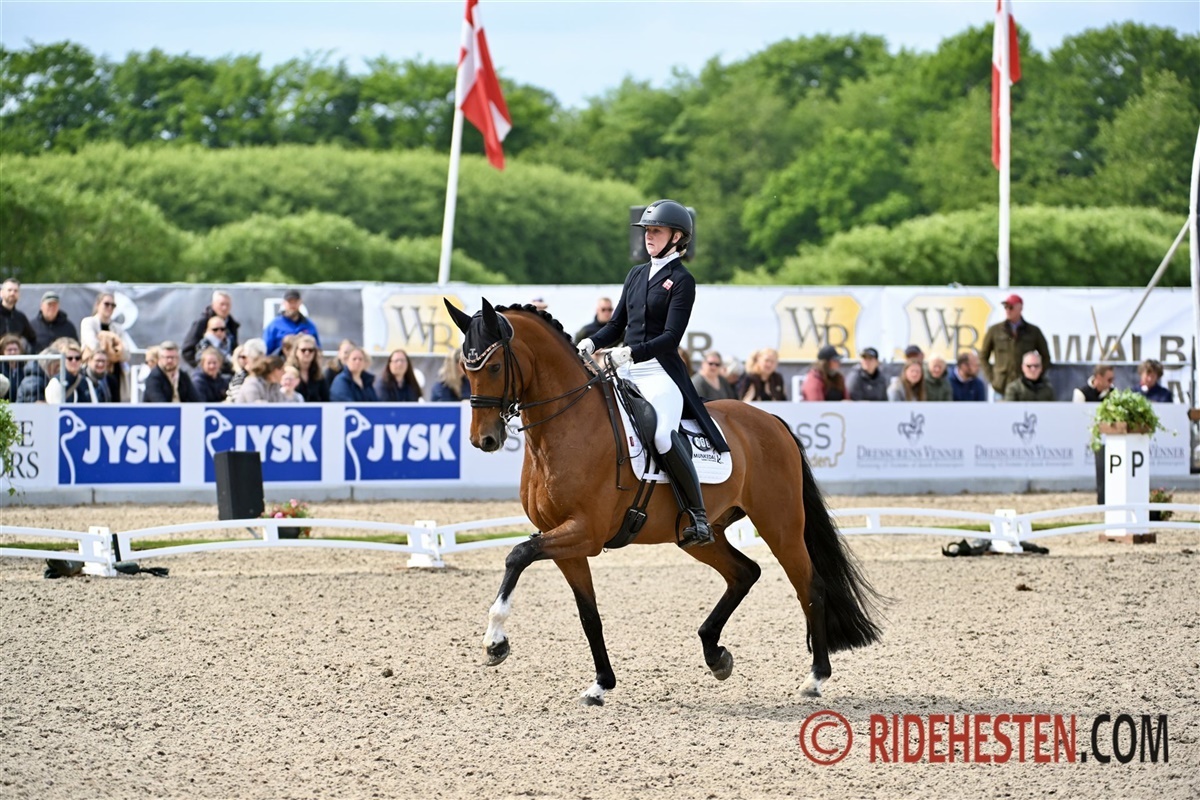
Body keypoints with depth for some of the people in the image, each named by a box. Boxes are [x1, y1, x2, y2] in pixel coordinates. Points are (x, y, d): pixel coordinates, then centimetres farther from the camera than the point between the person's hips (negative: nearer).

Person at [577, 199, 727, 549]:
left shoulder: (682, 281, -3)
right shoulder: (636, 275, 18)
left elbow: (670, 337, -13)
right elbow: (616, 326, 19)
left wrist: (630, 352, -25)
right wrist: (591, 343, -1)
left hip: (661, 373, -8)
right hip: (626, 374, 8)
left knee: (663, 434, -32)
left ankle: (698, 518, -25)